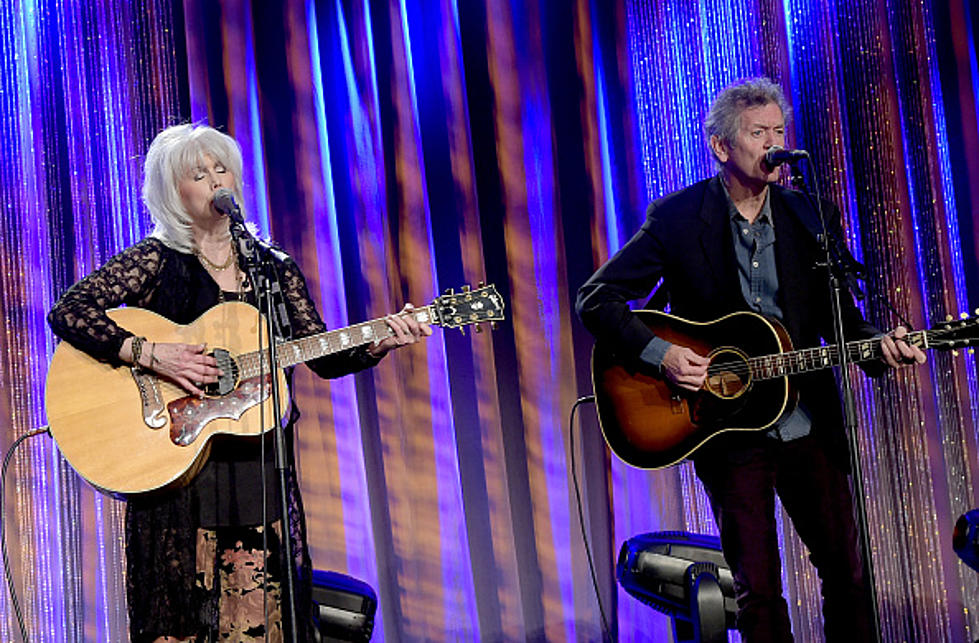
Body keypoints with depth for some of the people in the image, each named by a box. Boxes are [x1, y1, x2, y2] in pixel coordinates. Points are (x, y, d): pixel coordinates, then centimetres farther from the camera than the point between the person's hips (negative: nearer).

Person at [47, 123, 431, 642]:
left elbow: (324, 358, 10)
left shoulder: (273, 267, 13)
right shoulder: (156, 260, 1)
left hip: (258, 469, 3)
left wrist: (380, 343, -7)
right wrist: (149, 354, -19)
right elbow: (67, 312, -10)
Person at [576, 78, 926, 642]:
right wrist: (660, 354, -19)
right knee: (757, 588, 4)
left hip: (809, 425, 3)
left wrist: (878, 344, -11)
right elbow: (596, 300, -7)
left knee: (848, 570, 9)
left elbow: (837, 315, 9)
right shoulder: (676, 218, -7)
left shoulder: (811, 216, 3)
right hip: (729, 430, -3)